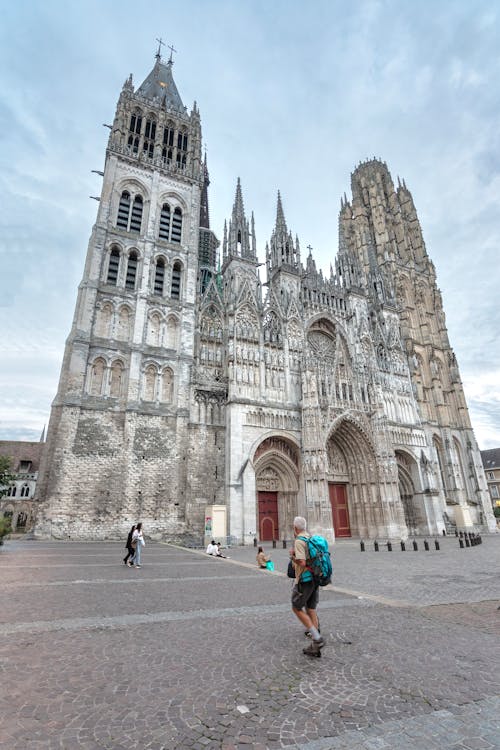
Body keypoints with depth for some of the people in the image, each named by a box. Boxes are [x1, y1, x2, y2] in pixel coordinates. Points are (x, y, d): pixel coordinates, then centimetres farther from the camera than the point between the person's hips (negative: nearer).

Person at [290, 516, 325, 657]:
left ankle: (317, 637, -2)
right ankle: (315, 646, 14)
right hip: (314, 579, 8)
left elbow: (302, 563, -26)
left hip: (304, 580, -8)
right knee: (311, 610, 12)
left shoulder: (299, 541, -18)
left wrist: (292, 556, -9)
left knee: (297, 608, 7)